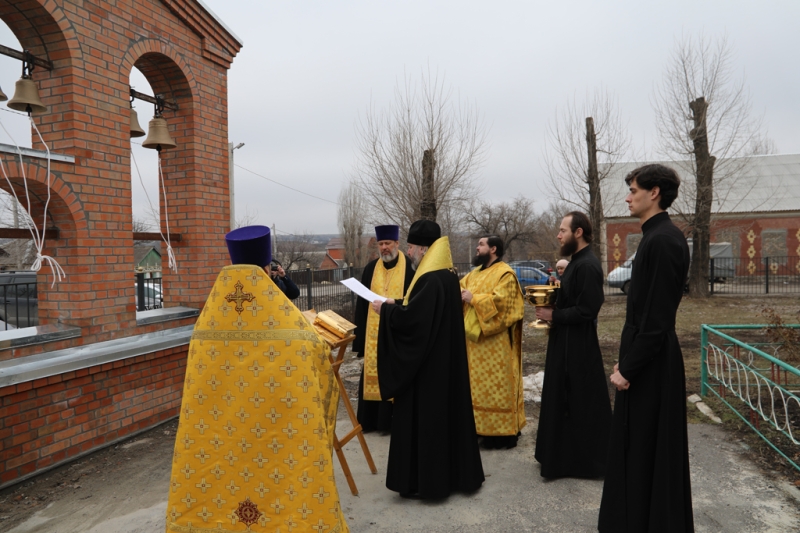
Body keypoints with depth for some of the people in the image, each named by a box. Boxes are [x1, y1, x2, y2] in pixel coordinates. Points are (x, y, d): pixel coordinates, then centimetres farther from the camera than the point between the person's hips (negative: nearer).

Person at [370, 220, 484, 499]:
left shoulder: (430, 279, -22)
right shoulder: (447, 275, 9)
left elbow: (412, 318, -26)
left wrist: (386, 309, -11)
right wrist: (396, 304, 12)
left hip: (428, 363, -10)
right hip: (445, 358, 10)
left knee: (424, 416, 1)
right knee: (445, 411, 17)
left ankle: (425, 480, 13)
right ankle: (453, 473, 31)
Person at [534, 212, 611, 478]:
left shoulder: (587, 265, -20)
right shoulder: (577, 261, 12)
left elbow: (586, 310, -26)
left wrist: (553, 316, -16)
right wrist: (551, 308, 2)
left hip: (578, 346, -10)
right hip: (568, 343, 10)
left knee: (580, 403, 2)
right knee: (566, 400, 18)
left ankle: (584, 460, 17)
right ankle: (568, 453, 31)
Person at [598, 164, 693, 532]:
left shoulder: (662, 240, -20)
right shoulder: (658, 236, 11)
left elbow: (657, 316, -23)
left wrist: (628, 367, -18)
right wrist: (627, 358, 16)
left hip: (650, 366, -10)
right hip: (647, 360, 10)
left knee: (646, 450, 4)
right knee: (638, 446, 19)